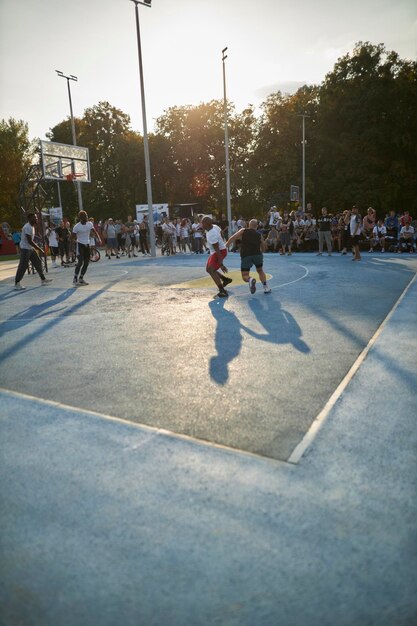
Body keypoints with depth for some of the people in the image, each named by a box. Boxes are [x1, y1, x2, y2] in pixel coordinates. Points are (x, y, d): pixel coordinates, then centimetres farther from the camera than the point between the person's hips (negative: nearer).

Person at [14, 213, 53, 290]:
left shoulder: (32, 226, 10)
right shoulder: (28, 227, -21)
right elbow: (30, 241, -26)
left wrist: (37, 248, 17)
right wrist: (40, 250, -25)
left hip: (31, 248, 10)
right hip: (25, 249, -10)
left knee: (38, 263, 11)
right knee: (23, 266, -6)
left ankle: (43, 279, 20)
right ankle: (17, 284, 2)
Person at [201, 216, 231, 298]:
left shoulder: (211, 235, -30)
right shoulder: (214, 226, -3)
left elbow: (217, 250, -31)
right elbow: (221, 235, 14)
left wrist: (221, 264, -30)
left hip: (220, 252, -10)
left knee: (211, 270, -20)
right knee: (208, 269, 15)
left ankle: (222, 291, -21)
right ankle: (226, 279, 28)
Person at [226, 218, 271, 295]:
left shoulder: (243, 231, 12)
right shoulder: (259, 235, 18)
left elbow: (232, 238, 4)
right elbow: (263, 248, 22)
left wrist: (225, 246, 12)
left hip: (246, 256, -2)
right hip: (257, 254, 2)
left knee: (245, 276, 6)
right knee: (260, 271, 27)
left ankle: (250, 280, -27)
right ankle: (266, 287, 17)